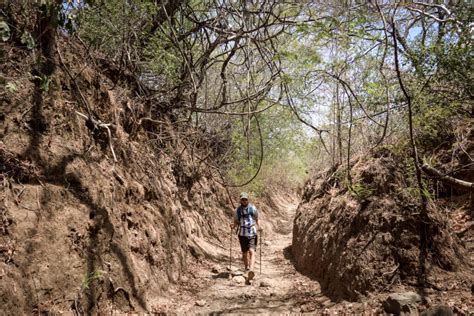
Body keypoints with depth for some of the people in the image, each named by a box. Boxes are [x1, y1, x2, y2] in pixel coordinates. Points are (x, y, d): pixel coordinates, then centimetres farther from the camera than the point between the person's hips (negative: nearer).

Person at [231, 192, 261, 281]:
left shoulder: (253, 208, 1)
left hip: (252, 234, -2)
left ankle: (251, 270, -32)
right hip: (242, 234, 2)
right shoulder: (238, 210, 3)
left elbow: (256, 218, 15)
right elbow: (236, 221, 10)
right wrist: (233, 225, -11)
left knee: (252, 251, -19)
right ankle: (246, 267, 39)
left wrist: (258, 227, 1)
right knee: (245, 253, 13)